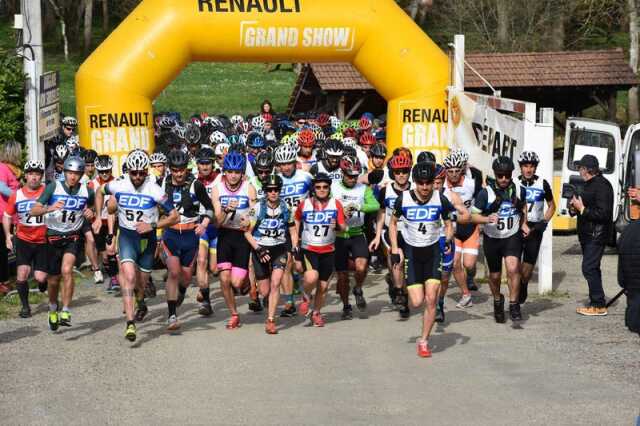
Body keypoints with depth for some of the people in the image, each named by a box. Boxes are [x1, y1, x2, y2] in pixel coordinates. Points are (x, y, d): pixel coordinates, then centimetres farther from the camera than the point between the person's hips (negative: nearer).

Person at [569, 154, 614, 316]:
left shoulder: (602, 185, -15)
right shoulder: (589, 185, 16)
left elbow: (603, 213, -23)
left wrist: (582, 209, -19)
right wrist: (574, 209, 4)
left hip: (597, 234, -10)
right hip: (587, 234, 10)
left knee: (589, 268, -12)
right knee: (592, 269, 14)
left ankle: (599, 305, -7)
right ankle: (596, 303, 20)